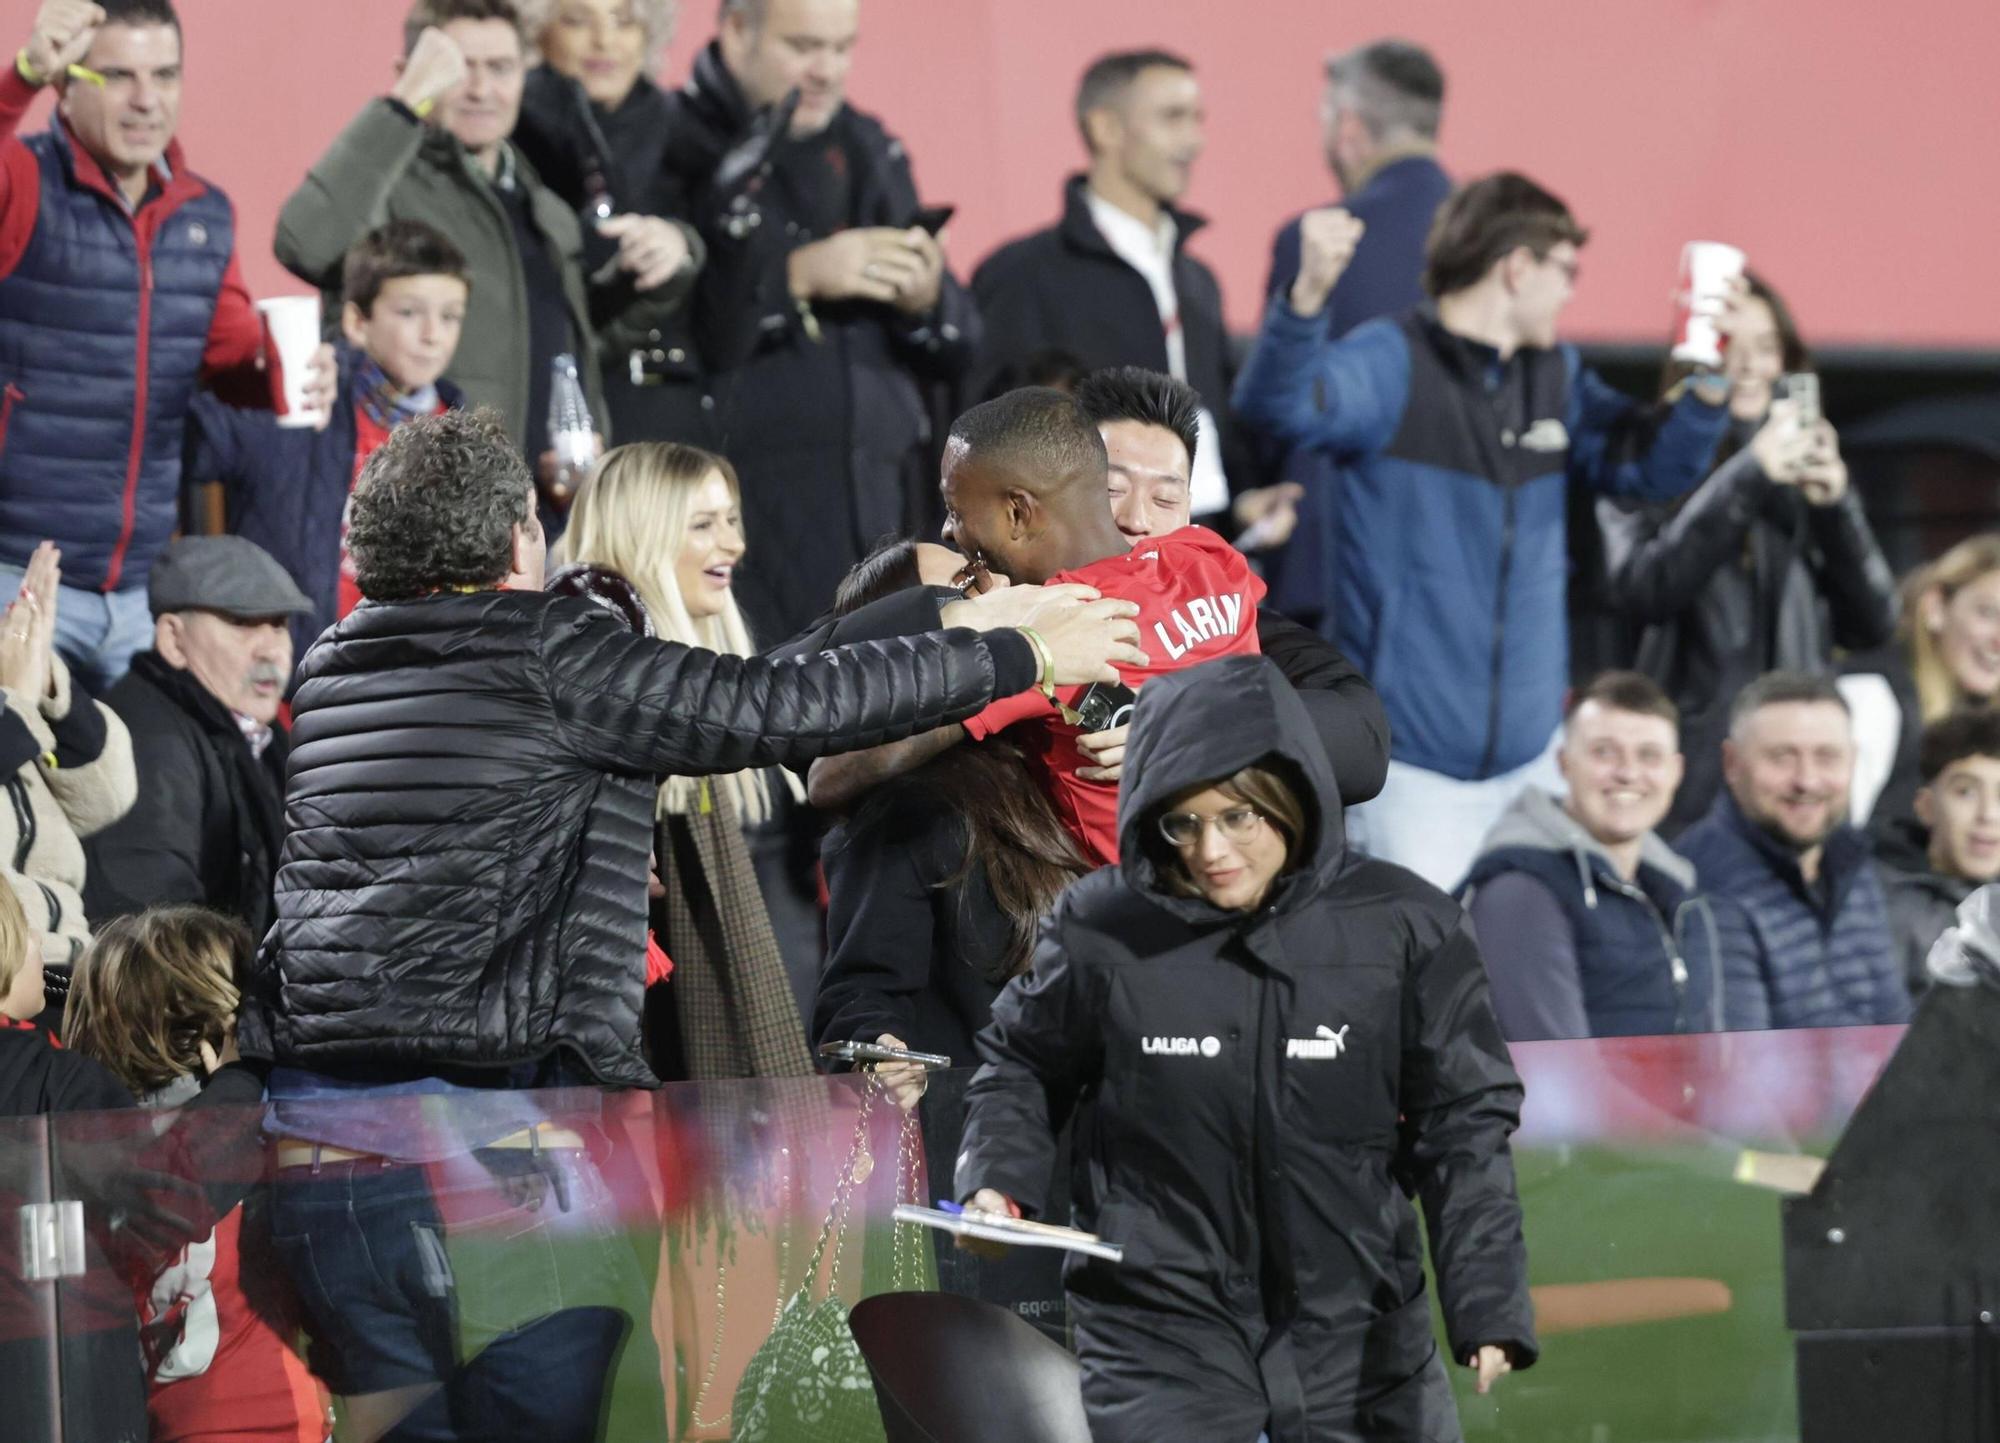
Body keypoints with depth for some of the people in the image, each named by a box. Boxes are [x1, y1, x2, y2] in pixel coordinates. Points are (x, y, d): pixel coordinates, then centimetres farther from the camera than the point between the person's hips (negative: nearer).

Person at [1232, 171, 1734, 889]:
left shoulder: (1558, 376, 13)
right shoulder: (1392, 363, -9)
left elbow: (1651, 470, 19)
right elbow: (1277, 405, -26)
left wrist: (1708, 384, 1)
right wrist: (1309, 293, -45)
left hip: (1532, 746, 7)